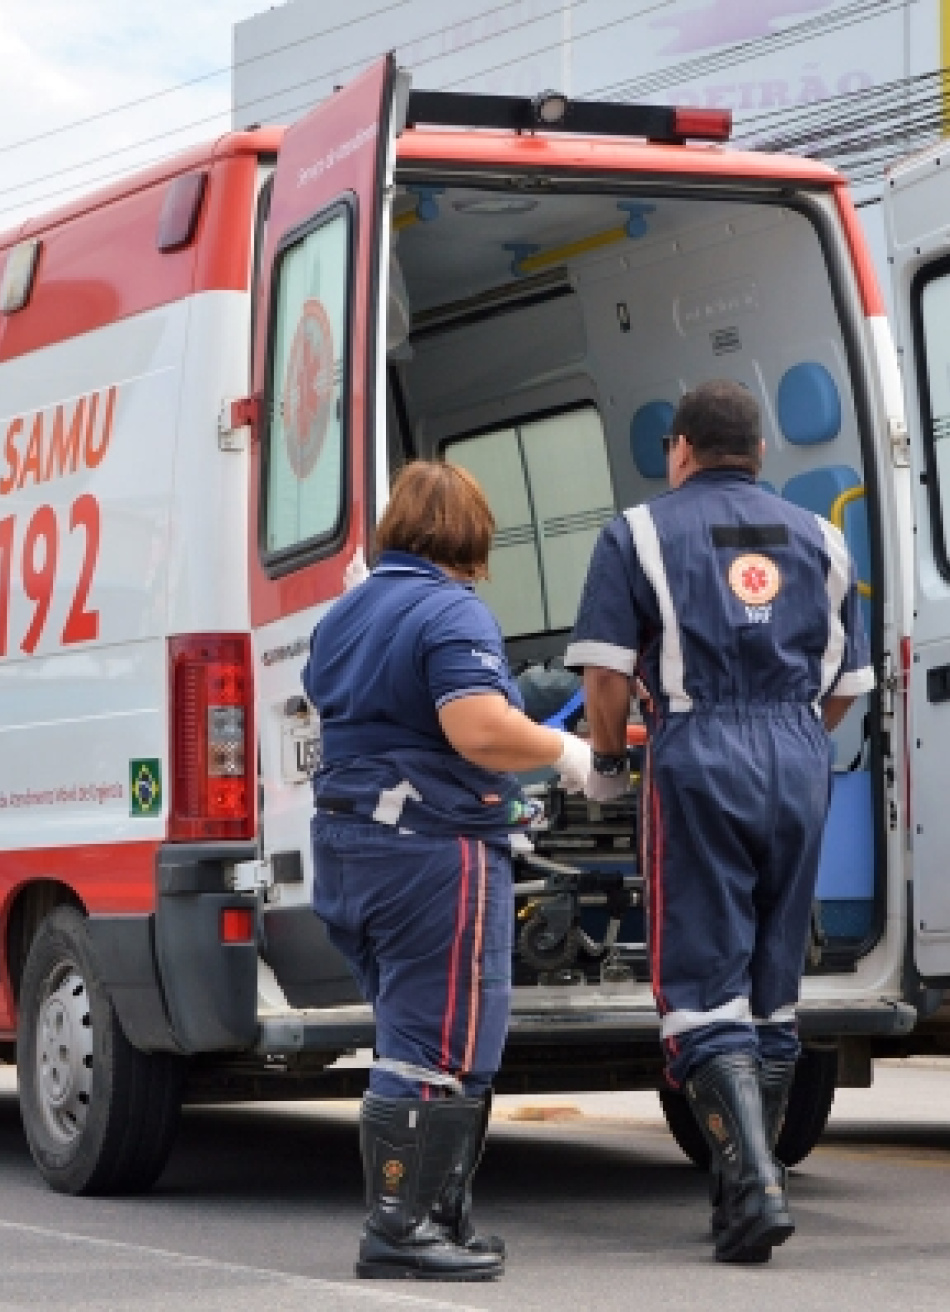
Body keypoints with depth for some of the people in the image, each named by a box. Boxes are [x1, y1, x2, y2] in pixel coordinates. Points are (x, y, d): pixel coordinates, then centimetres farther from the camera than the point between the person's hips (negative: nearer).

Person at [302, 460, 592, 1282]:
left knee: (418, 1038, 15)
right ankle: (403, 1229, -5)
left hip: (347, 844, 9)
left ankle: (439, 1217, 19)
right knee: (441, 1049, -5)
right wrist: (565, 752, -8)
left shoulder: (343, 616, 15)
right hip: (434, 849, -9)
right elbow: (482, 731, -25)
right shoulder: (453, 614, -12)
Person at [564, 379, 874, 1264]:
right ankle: (745, 1193, 17)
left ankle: (755, 1184, -16)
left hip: (698, 761, -4)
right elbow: (847, 682, 15)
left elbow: (605, 670, -5)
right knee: (773, 991, 12)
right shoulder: (816, 539, 17)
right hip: (800, 763, 4)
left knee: (703, 991, -2)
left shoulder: (641, 534, 4)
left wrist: (606, 763, 10)